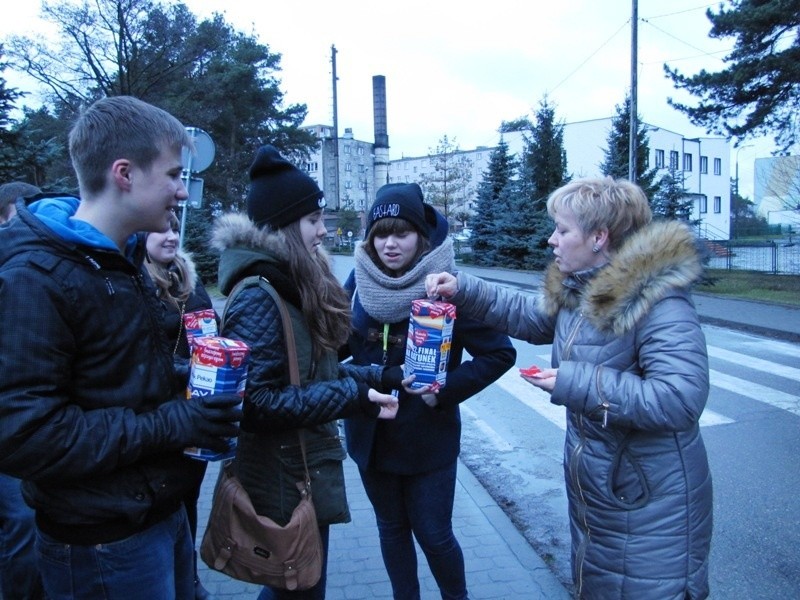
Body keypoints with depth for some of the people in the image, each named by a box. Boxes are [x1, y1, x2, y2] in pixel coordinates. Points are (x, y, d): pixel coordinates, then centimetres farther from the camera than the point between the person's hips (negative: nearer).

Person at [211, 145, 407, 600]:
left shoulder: (295, 287, 7)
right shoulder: (258, 297, -23)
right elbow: (257, 403, -27)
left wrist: (382, 376, 0)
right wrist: (353, 398, -28)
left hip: (302, 471, 9)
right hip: (286, 482, -9)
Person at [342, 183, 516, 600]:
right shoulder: (360, 280, -5)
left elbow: (501, 353, -12)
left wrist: (446, 390, -19)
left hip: (427, 435, -3)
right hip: (371, 434, 4)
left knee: (433, 534, 9)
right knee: (391, 527, 19)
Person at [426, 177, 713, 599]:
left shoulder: (659, 301, -25)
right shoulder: (577, 291, 1)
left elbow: (680, 399, -34)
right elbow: (529, 316, 18)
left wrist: (576, 384, -31)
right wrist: (462, 290, 8)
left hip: (652, 506, -8)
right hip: (592, 489, 9)